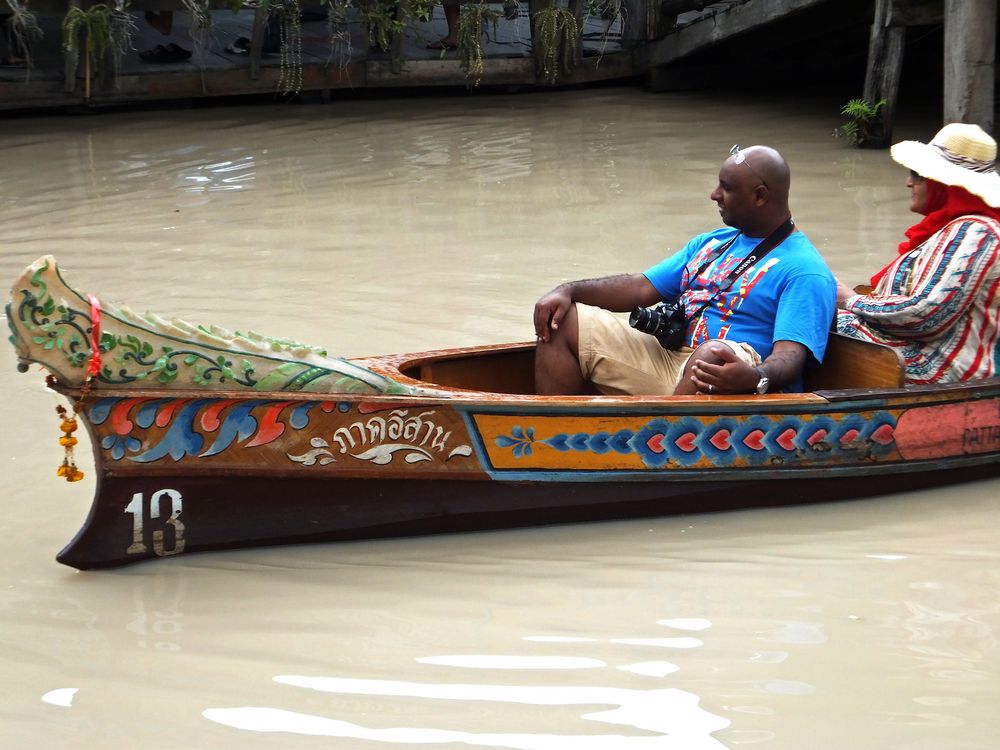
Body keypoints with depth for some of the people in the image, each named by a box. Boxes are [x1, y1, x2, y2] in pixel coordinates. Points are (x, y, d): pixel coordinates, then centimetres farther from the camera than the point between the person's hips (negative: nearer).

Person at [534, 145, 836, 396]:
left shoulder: (804, 270, -5)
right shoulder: (710, 243, 22)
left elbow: (791, 355, -18)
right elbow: (642, 288, 21)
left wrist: (755, 378, -42)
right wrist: (569, 291, 6)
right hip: (669, 360, 8)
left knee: (712, 353, -42)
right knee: (562, 321, 2)